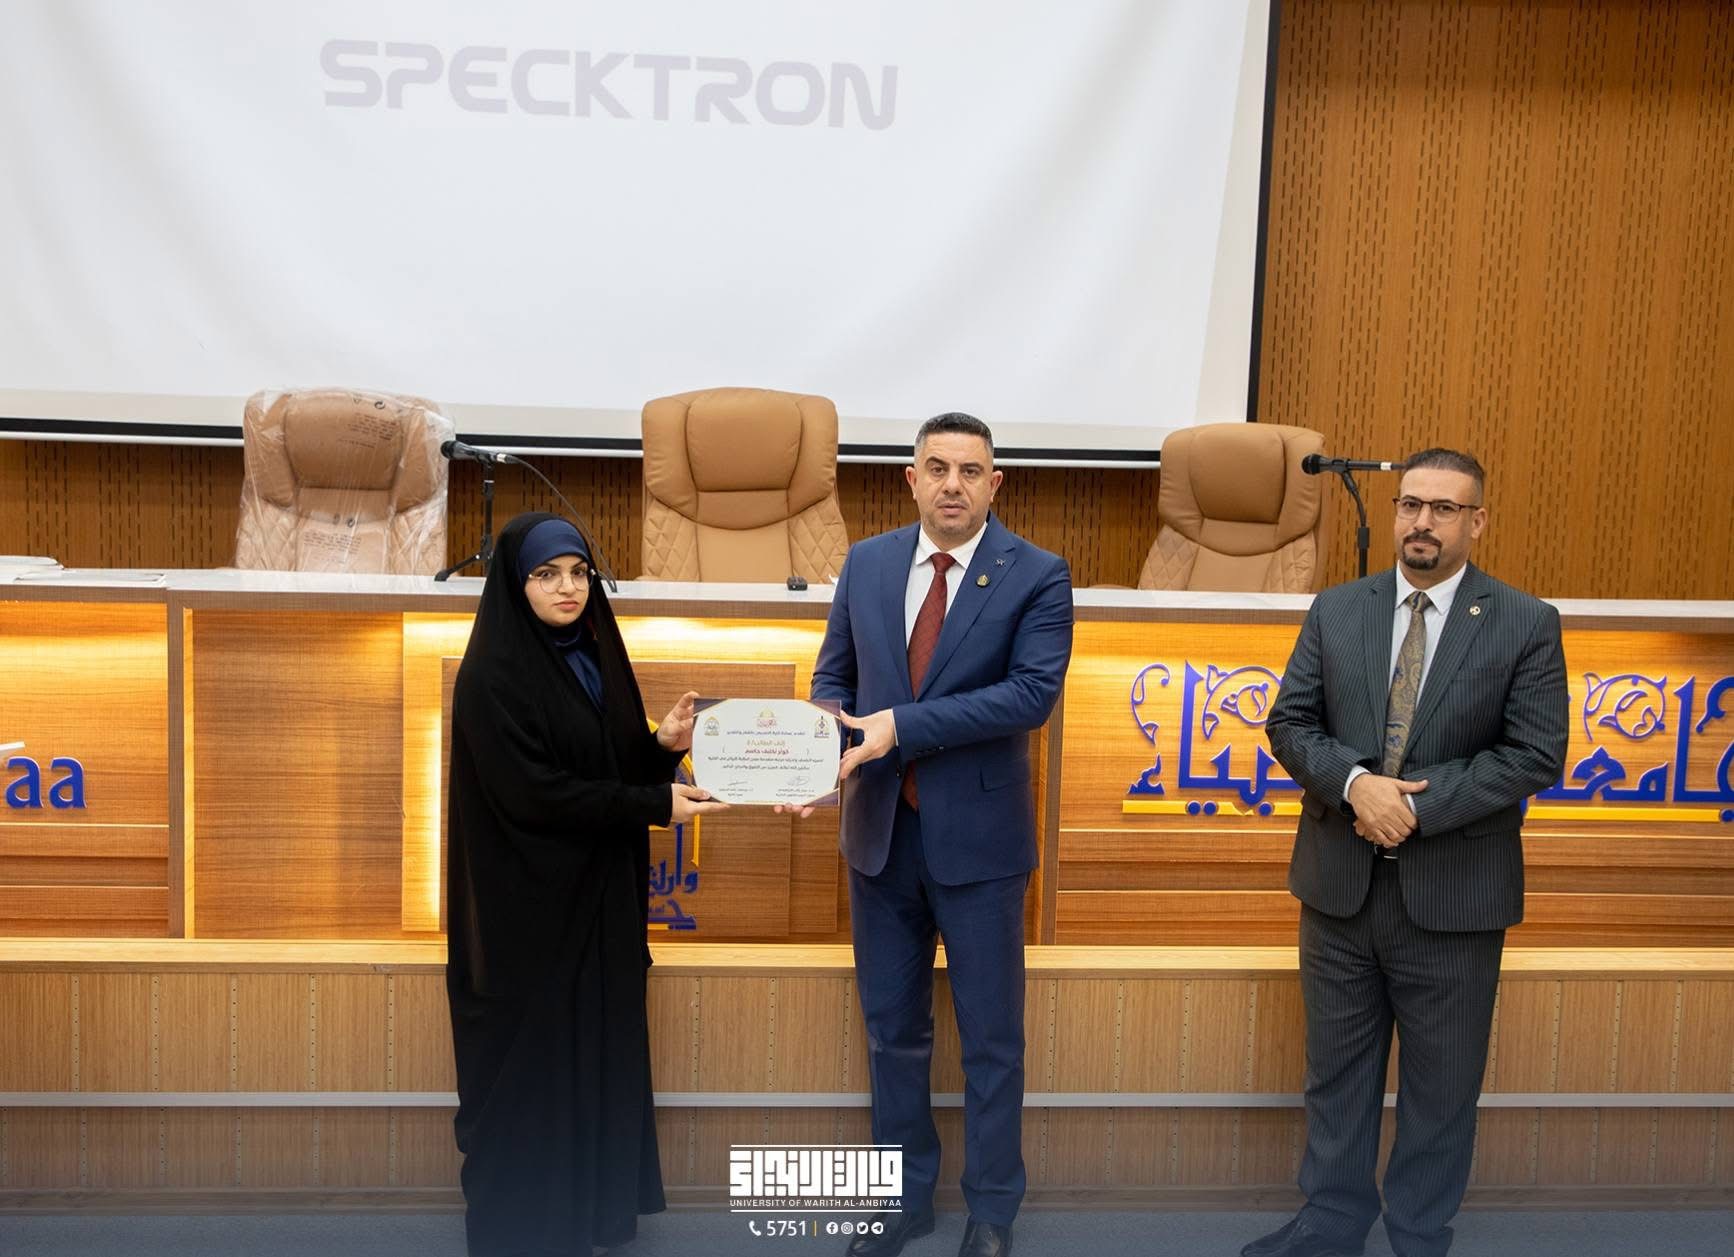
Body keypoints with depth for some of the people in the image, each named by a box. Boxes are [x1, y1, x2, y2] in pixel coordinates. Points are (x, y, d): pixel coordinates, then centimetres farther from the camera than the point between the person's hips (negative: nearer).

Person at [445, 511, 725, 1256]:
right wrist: (656, 804, -20)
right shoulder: (493, 675, -15)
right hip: (529, 908, -7)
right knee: (532, 1069, 5)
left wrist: (665, 747, -10)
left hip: (600, 898, 7)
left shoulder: (595, 659, 7)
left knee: (596, 1056, 15)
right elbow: (532, 793, -21)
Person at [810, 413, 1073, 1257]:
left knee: (990, 1036, 11)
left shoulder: (1037, 576, -8)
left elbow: (1032, 692, -19)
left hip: (977, 837, -3)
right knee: (891, 1028, 16)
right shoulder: (866, 563, 4)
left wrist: (902, 726, -24)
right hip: (879, 833, 4)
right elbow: (833, 675, 9)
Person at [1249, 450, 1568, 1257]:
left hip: (1453, 890, -2)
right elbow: (1289, 722, 1)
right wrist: (1355, 782, -18)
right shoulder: (1335, 610, 3)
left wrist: (1418, 806, -18)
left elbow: (1536, 755, -10)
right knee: (1336, 1069, 15)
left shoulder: (1526, 625, -4)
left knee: (1442, 1084, 13)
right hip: (1341, 882, 3)